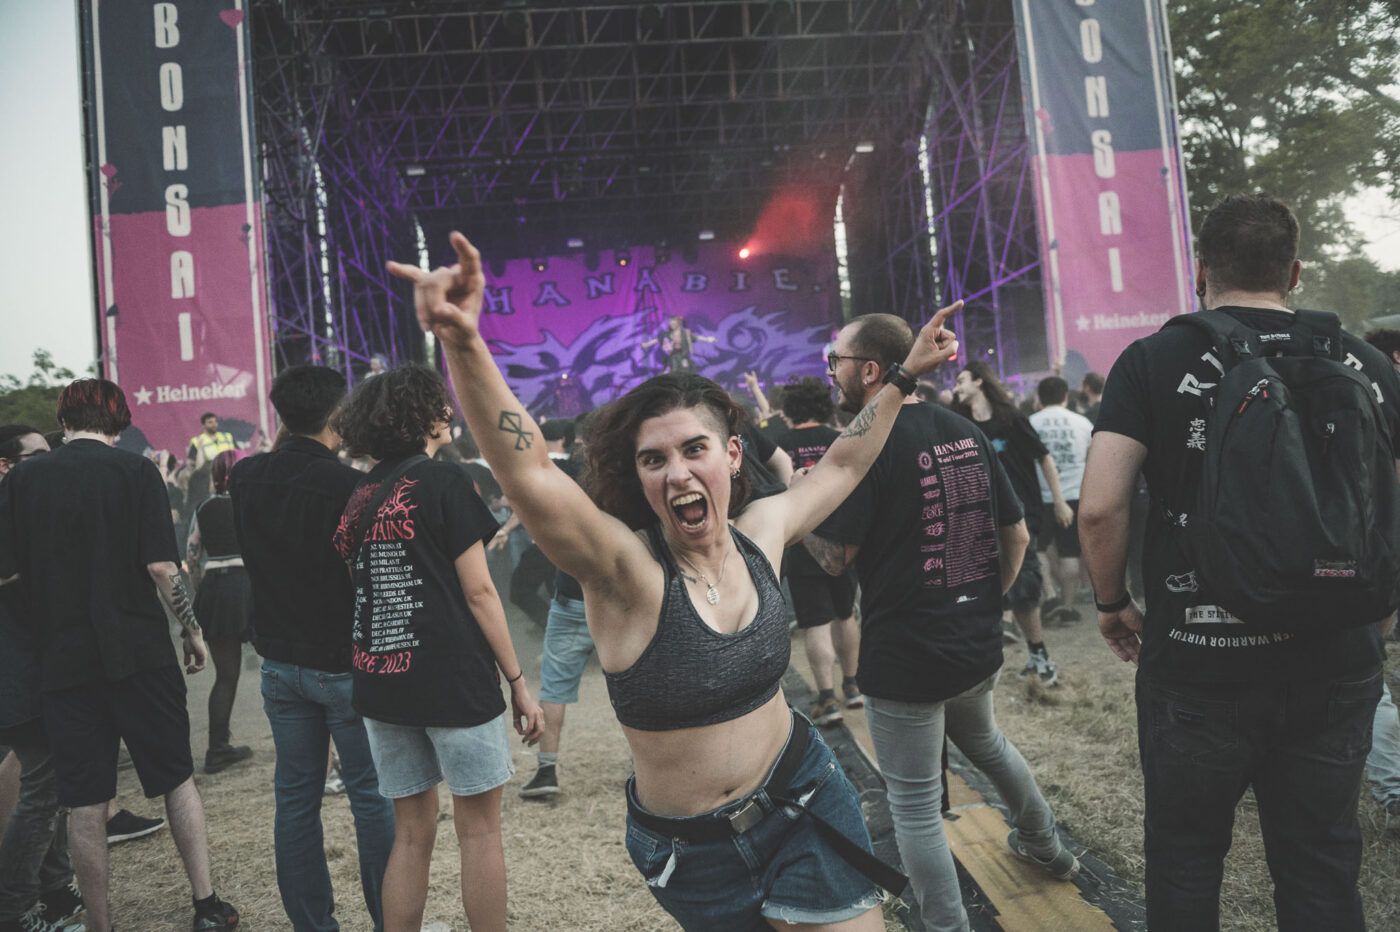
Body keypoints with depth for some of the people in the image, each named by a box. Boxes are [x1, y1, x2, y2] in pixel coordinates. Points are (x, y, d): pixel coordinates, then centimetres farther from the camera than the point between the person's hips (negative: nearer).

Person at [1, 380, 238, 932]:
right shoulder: (136, 471, -6)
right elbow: (161, 567, -11)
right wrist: (192, 631, 1)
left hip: (64, 659, 2)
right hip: (139, 651, -1)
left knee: (85, 803, 8)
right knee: (177, 779, 12)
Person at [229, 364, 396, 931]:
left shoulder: (244, 478, -2)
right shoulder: (349, 486, -20)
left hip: (279, 662, 5)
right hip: (346, 663, -5)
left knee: (295, 794, 13)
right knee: (371, 795, 6)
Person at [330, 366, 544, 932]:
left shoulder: (358, 497, 9)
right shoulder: (445, 483, -8)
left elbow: (360, 590, 13)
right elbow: (478, 592, -10)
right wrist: (518, 682, -5)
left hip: (379, 681, 6)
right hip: (454, 679, -6)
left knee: (412, 832, 14)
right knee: (479, 830, 6)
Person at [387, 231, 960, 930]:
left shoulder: (759, 533, -6)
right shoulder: (627, 567, -21)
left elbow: (842, 464, 13)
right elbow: (527, 474, -40)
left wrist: (904, 374, 17)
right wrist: (464, 344, -55)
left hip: (803, 805, 3)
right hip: (691, 853, -3)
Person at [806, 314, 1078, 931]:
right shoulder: (967, 432, 4)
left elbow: (833, 557, -18)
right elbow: (1017, 536, 9)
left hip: (904, 659, -8)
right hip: (978, 647, 8)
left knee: (915, 805, 7)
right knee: (984, 742, 33)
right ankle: (1045, 845, 52)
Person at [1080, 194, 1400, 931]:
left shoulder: (1154, 361, -7)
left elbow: (1099, 506, -17)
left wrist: (1112, 602, -1)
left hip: (1197, 667, -3)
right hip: (1337, 664, 3)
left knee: (1185, 857, 16)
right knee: (1321, 865, 17)